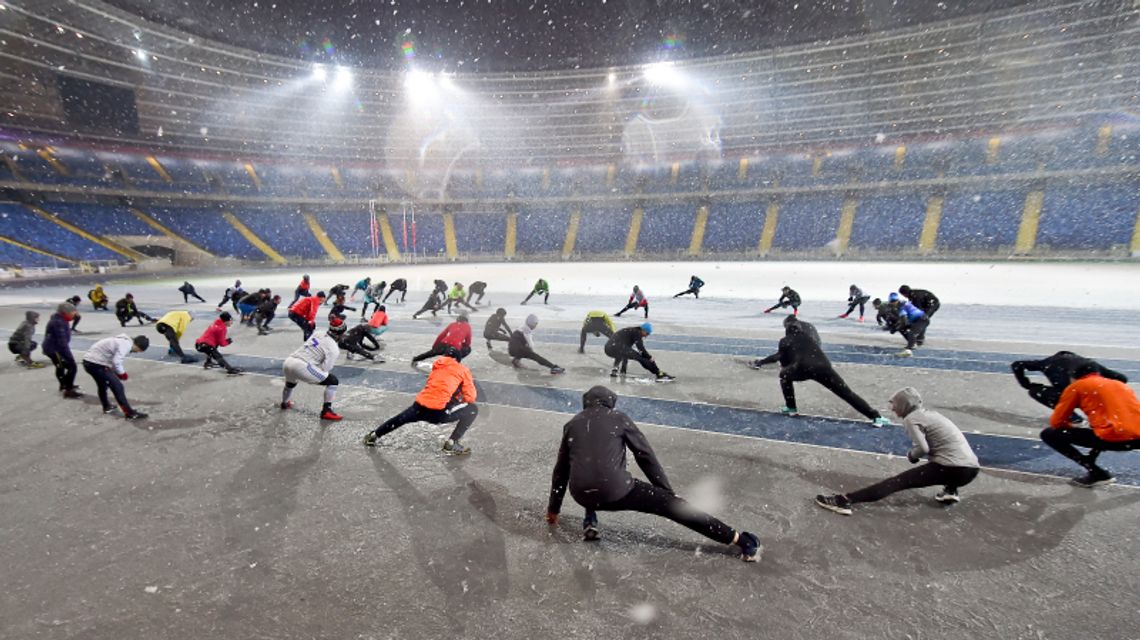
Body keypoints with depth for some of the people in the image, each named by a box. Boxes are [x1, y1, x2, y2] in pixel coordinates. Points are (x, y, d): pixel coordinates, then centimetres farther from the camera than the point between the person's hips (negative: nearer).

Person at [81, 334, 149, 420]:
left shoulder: (123, 340, 13)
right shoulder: (126, 344, -17)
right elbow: (116, 362, -25)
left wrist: (116, 372, 9)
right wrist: (122, 373, -8)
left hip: (88, 361, 10)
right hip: (96, 364, -10)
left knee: (102, 385, 31)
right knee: (117, 387, -5)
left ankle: (107, 406, 51)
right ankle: (130, 413, -3)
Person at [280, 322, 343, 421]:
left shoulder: (317, 336, 17)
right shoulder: (333, 348, -4)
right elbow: (324, 369, -7)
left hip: (288, 362, 8)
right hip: (300, 366, -8)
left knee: (290, 382, 41)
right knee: (333, 381, 2)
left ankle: (284, 403, 67)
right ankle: (326, 411, 1)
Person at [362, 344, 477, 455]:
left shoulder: (437, 365, 21)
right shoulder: (462, 370, 6)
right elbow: (471, 397, 2)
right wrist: (461, 398, 23)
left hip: (420, 406, 6)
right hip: (439, 412, -6)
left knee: (401, 419, 34)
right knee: (473, 409, 8)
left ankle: (373, 437, 51)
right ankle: (451, 444, 3)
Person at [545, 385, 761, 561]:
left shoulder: (572, 424, 19)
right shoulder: (618, 418, 12)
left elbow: (561, 470, 24)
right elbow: (646, 455, 10)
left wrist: (553, 508, 35)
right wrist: (668, 491, 18)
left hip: (581, 495, 3)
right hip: (616, 490, -3)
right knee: (672, 505, 6)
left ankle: (590, 521, 23)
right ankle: (739, 539, 6)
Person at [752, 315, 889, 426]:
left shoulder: (785, 341, 21)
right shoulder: (807, 337, 34)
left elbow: (784, 362, 23)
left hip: (804, 368, -3)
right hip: (824, 367, 3)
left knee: (784, 375, 25)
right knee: (848, 394, 4)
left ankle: (791, 408, 24)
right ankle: (876, 417, -7)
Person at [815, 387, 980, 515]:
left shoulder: (911, 418, -3)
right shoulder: (930, 413, 22)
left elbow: (923, 448, -14)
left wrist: (911, 455, 5)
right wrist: (915, 454, 9)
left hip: (954, 469, -8)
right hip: (971, 467, 8)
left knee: (897, 482, -11)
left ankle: (845, 500, -21)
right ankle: (951, 490, 19)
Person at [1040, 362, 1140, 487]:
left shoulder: (1077, 386, 9)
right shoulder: (1122, 385, 26)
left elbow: (1056, 422, 7)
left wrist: (1072, 426, 28)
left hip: (1113, 438, -7)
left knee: (1049, 434, 4)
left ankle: (1097, 473, 1)